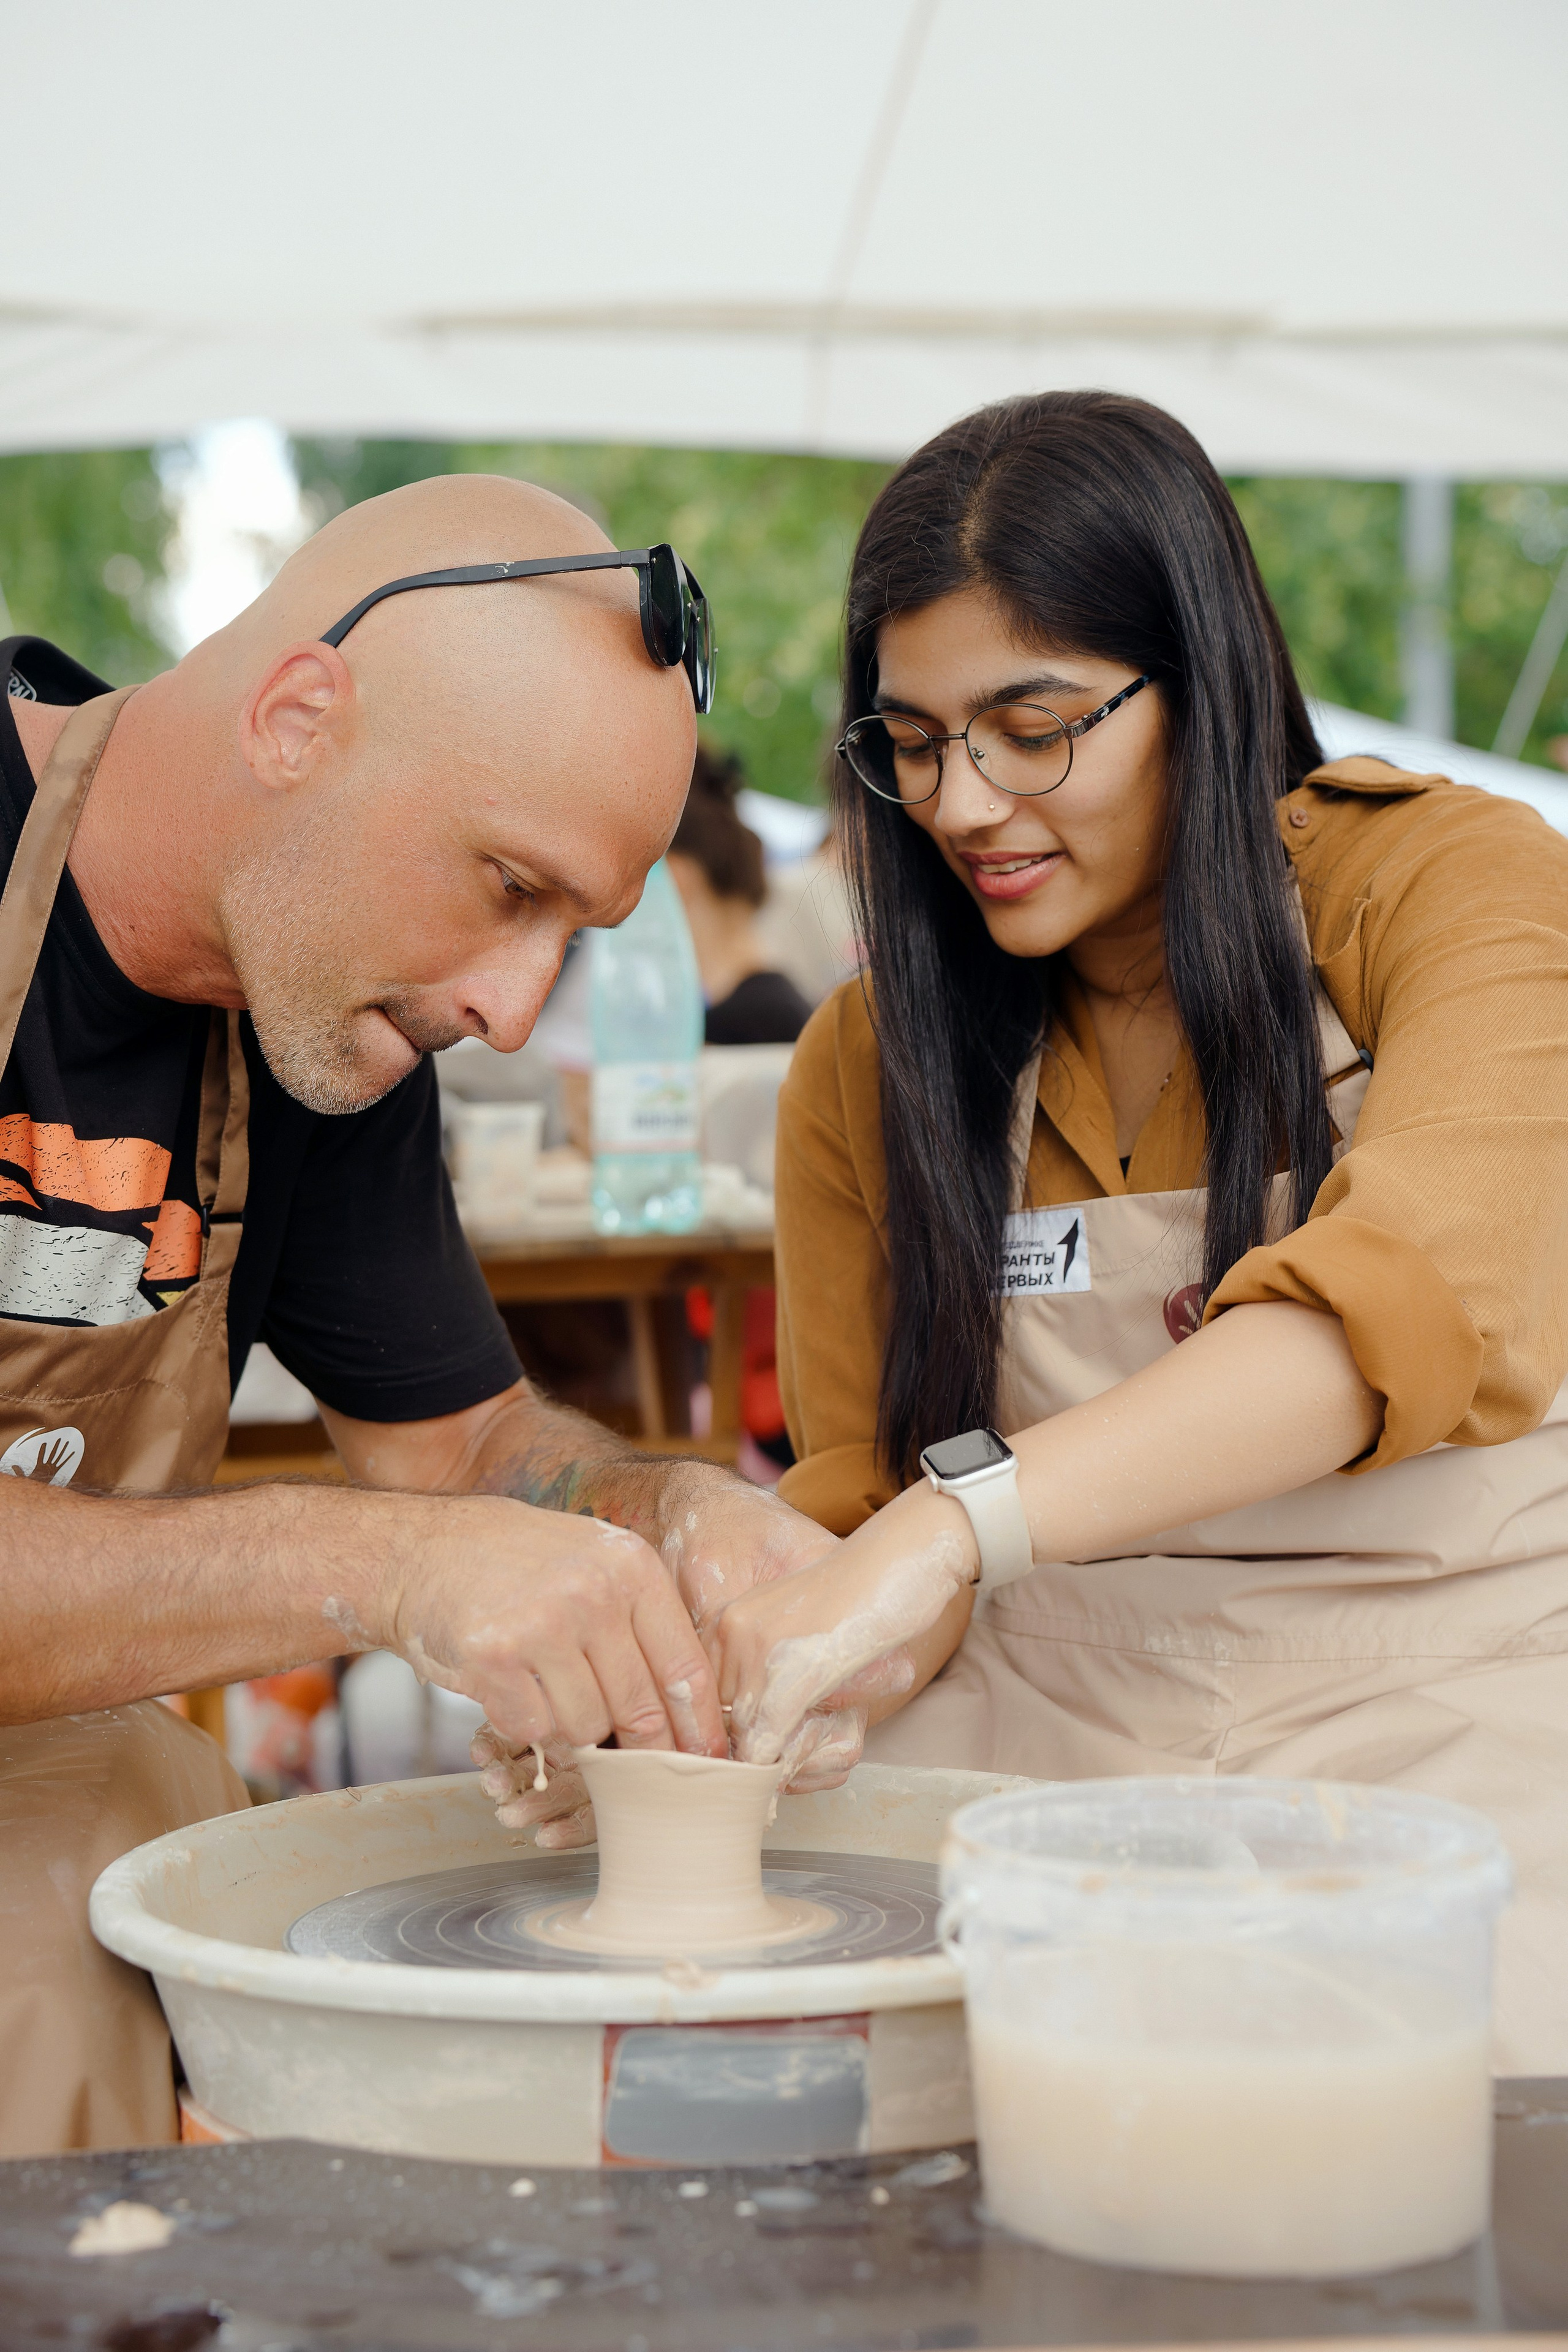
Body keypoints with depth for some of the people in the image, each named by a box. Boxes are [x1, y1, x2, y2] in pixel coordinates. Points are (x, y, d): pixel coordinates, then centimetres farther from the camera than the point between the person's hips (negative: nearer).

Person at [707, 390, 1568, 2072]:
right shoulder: (864, 1065, 7)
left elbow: (1415, 1300, -23)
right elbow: (863, 1507, 9)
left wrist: (959, 1522, -35)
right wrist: (739, 1676, -16)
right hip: (1052, 1725, 4)